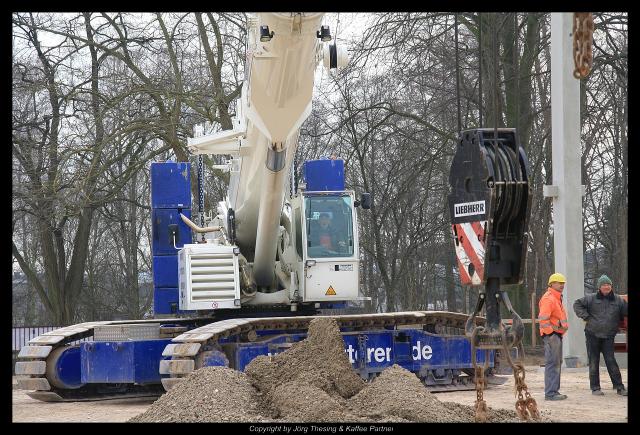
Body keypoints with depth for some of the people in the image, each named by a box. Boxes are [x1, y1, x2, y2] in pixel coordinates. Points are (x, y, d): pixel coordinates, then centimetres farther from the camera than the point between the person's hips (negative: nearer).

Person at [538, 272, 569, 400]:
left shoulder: (557, 298, 20)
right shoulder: (548, 299, -15)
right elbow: (543, 318, -25)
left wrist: (563, 327, 15)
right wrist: (554, 329, -19)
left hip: (557, 334, 11)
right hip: (551, 335, -11)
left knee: (557, 363, 15)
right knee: (552, 363, -11)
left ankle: (554, 391, 22)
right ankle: (550, 393, -12)